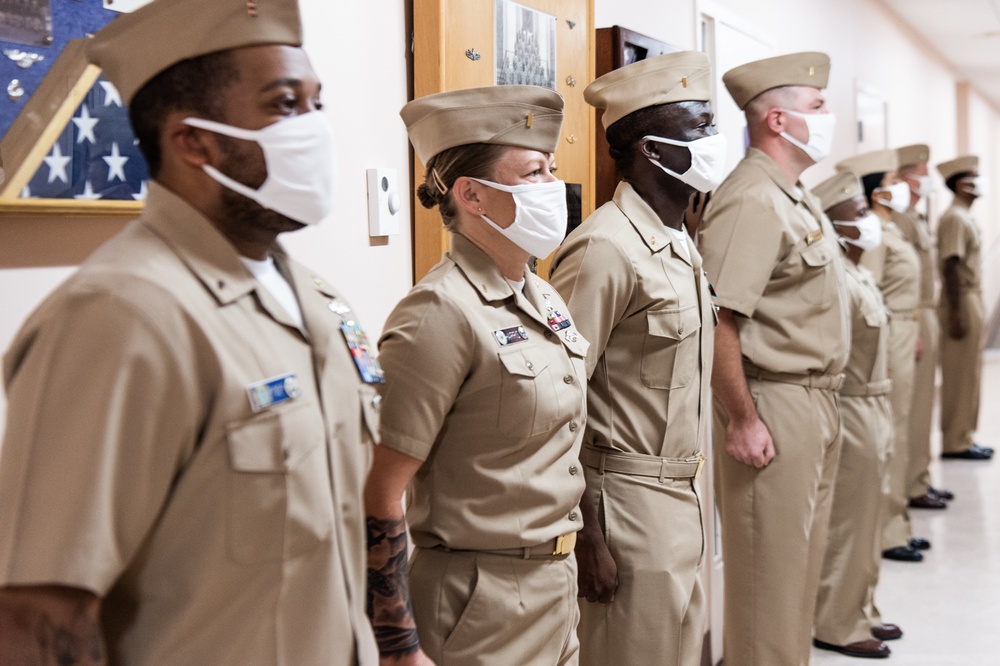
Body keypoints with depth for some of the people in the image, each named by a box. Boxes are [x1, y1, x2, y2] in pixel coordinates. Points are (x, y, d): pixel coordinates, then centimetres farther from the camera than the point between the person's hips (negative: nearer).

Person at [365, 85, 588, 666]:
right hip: (480, 613, -8)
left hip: (559, 589, 8)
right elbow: (378, 497, -21)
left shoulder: (545, 299, 6)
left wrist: (566, 574, 19)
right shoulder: (444, 312, -19)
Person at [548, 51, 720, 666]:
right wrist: (586, 537, -20)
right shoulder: (607, 248, -19)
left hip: (683, 497, 9)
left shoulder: (681, 246, 11)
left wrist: (691, 496, 17)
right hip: (630, 503, -9)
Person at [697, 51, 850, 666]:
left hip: (818, 402, 10)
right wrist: (742, 420, -23)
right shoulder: (752, 200, -18)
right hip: (775, 406, -10)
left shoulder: (795, 195, 14)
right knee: (769, 570, 0)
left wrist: (825, 399, 14)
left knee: (803, 560, 19)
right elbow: (715, 320, -25)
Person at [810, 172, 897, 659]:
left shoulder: (859, 275, 12)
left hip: (874, 408, 10)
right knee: (847, 522, -1)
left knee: (866, 516, 17)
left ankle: (860, 611, 29)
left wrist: (881, 415, 16)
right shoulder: (835, 282, -19)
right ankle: (837, 625, 10)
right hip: (852, 413, -10)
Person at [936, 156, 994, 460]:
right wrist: (955, 313, -24)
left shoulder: (965, 217, 15)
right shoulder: (954, 218, -15)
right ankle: (955, 442, 0)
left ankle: (964, 436, 20)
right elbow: (951, 266, -21)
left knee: (969, 374, 13)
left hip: (972, 300, 10)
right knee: (961, 376, -5)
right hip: (962, 301, -10)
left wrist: (974, 308, 15)